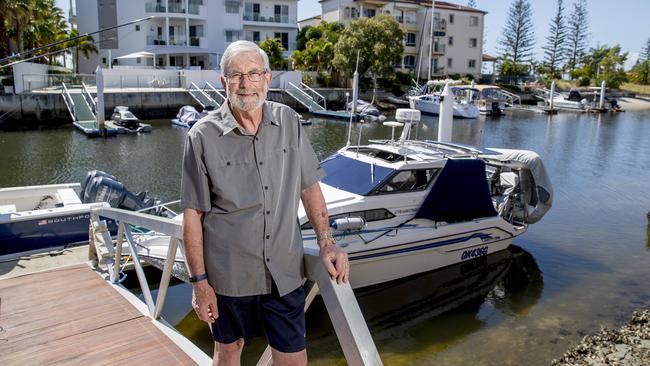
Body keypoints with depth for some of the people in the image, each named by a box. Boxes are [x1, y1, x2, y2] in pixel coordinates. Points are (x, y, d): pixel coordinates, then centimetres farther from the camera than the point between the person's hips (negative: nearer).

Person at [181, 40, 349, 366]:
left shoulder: (288, 122, -2)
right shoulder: (203, 136, -11)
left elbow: (309, 187, 5)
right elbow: (192, 214, -8)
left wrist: (326, 243, -1)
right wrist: (199, 281, -7)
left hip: (284, 271, 2)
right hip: (228, 274, -1)